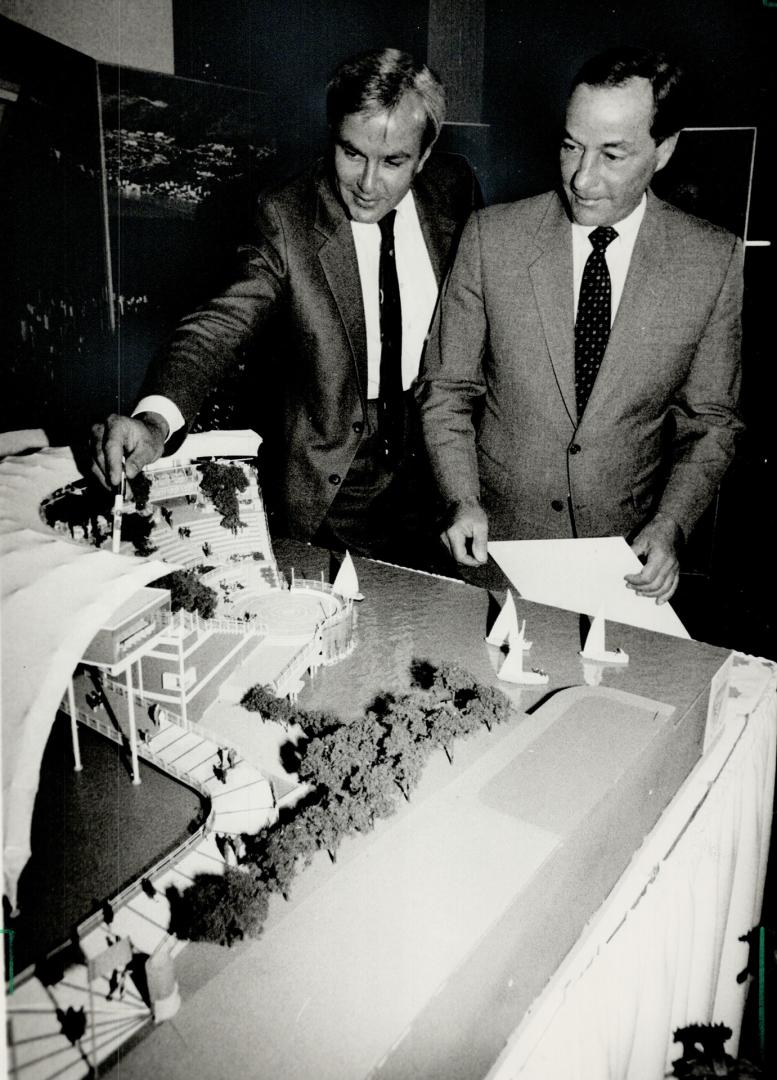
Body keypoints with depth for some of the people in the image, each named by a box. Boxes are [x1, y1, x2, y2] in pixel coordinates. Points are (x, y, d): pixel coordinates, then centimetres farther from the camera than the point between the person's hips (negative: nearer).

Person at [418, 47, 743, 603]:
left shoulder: (716, 260, -6)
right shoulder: (492, 236, -7)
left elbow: (711, 423, 2)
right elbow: (447, 392, -2)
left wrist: (669, 526, -12)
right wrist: (462, 501, -15)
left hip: (625, 557, 1)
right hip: (494, 543, 0)